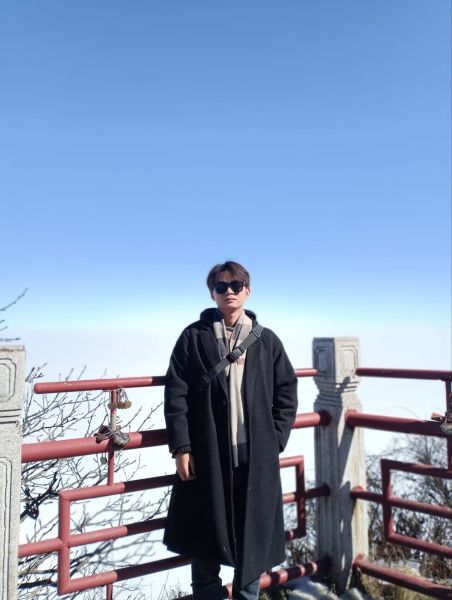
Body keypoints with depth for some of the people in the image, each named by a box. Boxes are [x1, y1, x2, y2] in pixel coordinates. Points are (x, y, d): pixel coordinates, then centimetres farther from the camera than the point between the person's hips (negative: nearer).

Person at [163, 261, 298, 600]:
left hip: (255, 455, 1)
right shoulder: (194, 337, 1)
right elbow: (176, 393, -2)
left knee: (254, 537, 10)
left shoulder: (266, 340, 6)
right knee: (205, 536, 10)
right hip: (206, 454, -1)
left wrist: (275, 441, 0)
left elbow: (286, 393, 8)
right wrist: (181, 446, -8)